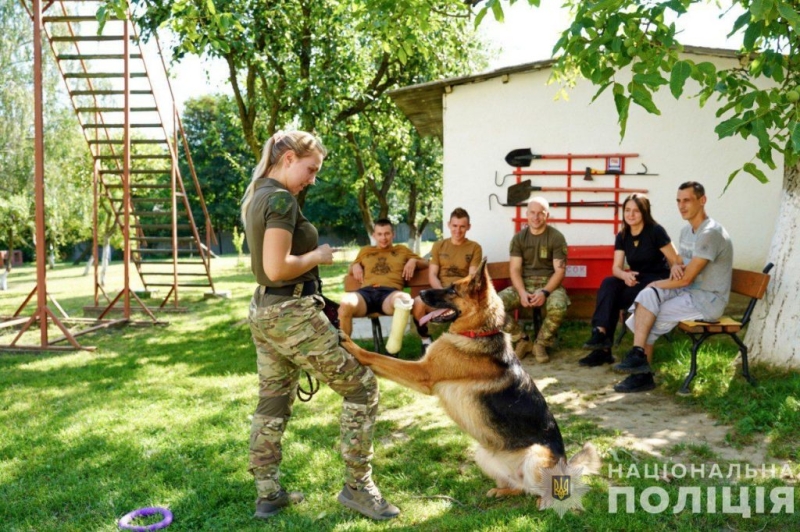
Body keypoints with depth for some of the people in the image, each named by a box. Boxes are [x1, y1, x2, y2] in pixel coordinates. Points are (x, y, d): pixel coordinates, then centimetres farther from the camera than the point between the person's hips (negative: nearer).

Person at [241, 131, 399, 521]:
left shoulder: (256, 196, 13)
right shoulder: (281, 199, -17)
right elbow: (277, 268, -24)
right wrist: (318, 256, -10)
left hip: (263, 310, 10)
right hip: (292, 313, -10)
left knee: (272, 402, 16)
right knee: (361, 386, 1)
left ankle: (267, 494, 25)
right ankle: (357, 486, 9)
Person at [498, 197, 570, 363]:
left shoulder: (556, 237, -2)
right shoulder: (519, 238, 6)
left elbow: (560, 271, -7)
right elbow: (514, 269, -1)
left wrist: (545, 292, -23)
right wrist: (522, 292, -19)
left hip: (549, 284, -2)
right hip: (524, 284, 2)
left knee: (559, 306, -37)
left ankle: (540, 344, -9)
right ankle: (522, 340, -4)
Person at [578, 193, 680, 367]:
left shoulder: (656, 231, -10)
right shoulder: (622, 236, 5)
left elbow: (676, 262, -10)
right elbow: (616, 267, -3)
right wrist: (625, 275, -26)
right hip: (635, 280, 5)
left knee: (611, 298, -28)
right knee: (608, 284, -27)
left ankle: (602, 341, -22)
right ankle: (601, 332, -33)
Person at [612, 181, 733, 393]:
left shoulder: (710, 233, -20)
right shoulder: (686, 231, 11)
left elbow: (686, 279, -22)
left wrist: (657, 284, -7)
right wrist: (675, 266, -8)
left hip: (708, 299, -8)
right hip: (690, 291, 8)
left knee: (648, 317, -18)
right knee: (647, 296, -14)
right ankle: (638, 356, -14)